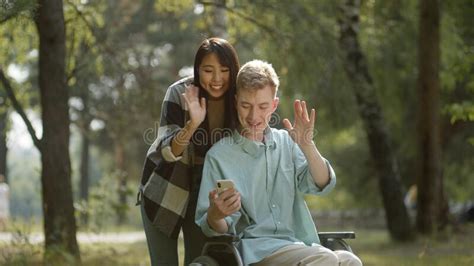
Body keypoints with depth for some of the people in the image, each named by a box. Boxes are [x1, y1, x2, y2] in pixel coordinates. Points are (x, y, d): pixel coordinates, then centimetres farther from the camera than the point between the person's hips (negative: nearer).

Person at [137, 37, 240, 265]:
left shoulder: (237, 99, -11)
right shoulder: (179, 93, -20)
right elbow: (167, 152, -25)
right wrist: (193, 124, -42)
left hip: (205, 195, 3)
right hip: (165, 192, -3)